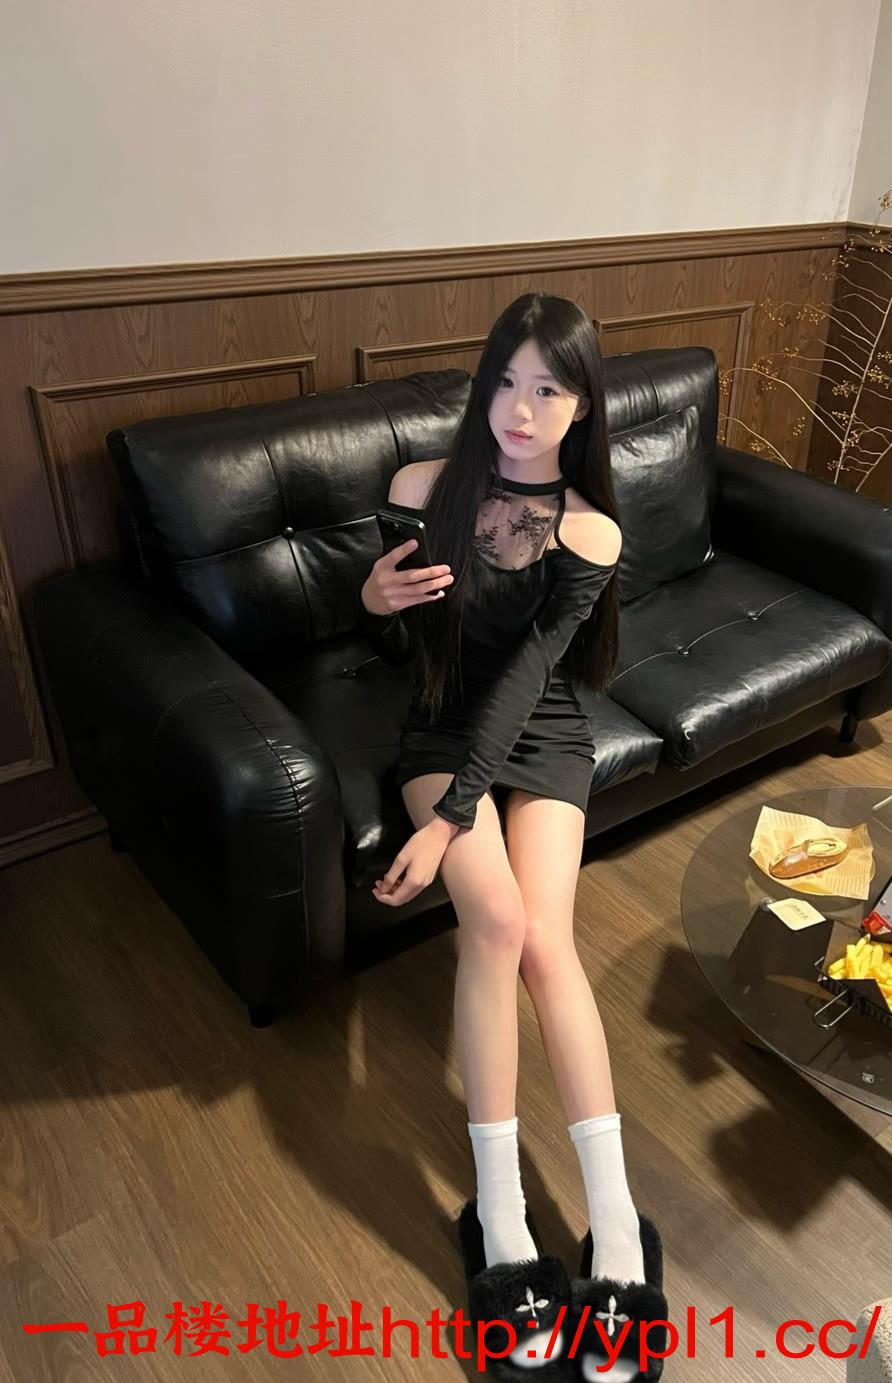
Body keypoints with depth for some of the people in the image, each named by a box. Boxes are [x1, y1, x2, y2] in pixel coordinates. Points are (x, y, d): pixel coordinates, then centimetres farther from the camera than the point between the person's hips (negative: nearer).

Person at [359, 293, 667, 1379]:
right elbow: (395, 650, 7)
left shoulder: (590, 534, -7)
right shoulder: (424, 488, -2)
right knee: (499, 919, -25)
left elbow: (524, 683, -17)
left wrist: (445, 821, -24)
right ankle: (503, 1224, -17)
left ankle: (614, 1221, -12)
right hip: (442, 727, 1)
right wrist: (375, 602, -18)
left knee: (544, 939, -23)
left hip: (543, 736, 0)